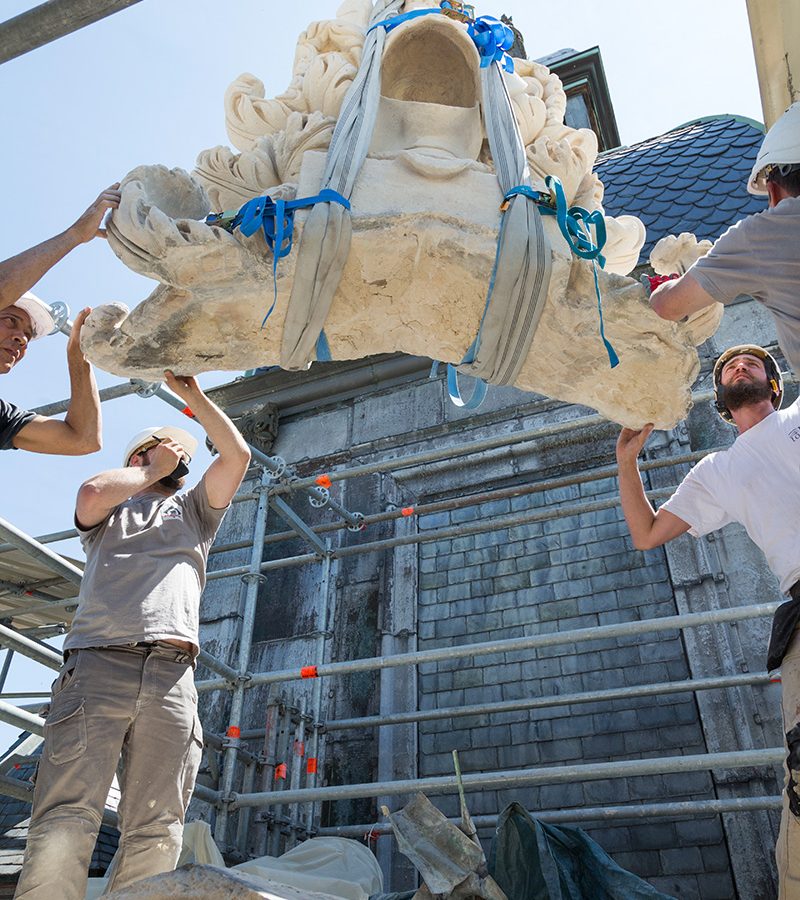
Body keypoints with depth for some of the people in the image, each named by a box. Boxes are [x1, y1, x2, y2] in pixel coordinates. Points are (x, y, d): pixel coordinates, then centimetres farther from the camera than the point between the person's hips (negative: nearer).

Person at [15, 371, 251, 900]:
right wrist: (153, 469, 15)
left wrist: (193, 396, 22)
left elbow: (237, 454, 19)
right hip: (97, 662, -2)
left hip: (171, 675, 2)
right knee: (67, 815, -13)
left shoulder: (194, 511, 30)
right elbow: (93, 493, -1)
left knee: (157, 831, -5)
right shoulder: (110, 511, 25)